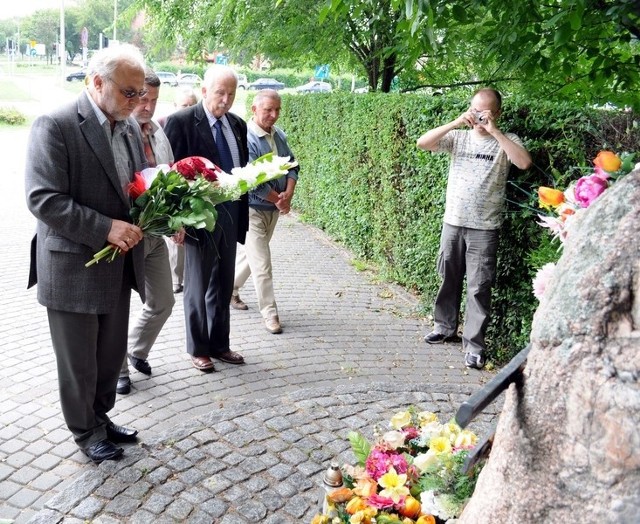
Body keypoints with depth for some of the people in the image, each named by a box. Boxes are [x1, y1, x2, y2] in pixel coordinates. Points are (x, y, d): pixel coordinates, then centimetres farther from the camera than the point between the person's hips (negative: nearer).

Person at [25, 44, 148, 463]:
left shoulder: (130, 127, 6)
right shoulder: (55, 126, -16)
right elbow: (42, 199, -21)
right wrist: (105, 228, -25)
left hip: (119, 265, 7)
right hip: (74, 268, -6)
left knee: (112, 354, 19)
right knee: (78, 361, 11)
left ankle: (101, 416, 41)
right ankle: (85, 430, 33)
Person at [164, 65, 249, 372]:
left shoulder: (237, 124, 9)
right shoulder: (181, 121, -10)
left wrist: (242, 215, 8)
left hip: (230, 216, 6)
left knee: (223, 286, 15)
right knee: (198, 287, 8)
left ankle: (219, 344, 29)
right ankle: (198, 349, 23)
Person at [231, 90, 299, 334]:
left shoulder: (279, 135, 3)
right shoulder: (246, 137, -19)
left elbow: (292, 166, 5)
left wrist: (287, 195, -14)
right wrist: (279, 201, -14)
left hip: (274, 208, 7)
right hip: (252, 208, -7)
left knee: (250, 254, 20)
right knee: (262, 264, -4)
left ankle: (230, 289, 40)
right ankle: (270, 313, 5)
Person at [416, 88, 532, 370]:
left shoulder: (506, 141, 0)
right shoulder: (459, 137, 7)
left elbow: (524, 162, -20)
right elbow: (422, 143, -5)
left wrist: (494, 131, -20)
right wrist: (455, 123, -14)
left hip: (484, 227, -3)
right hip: (453, 221, 4)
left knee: (478, 287, -3)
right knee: (449, 279, 15)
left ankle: (474, 344, 4)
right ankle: (445, 326, 33)